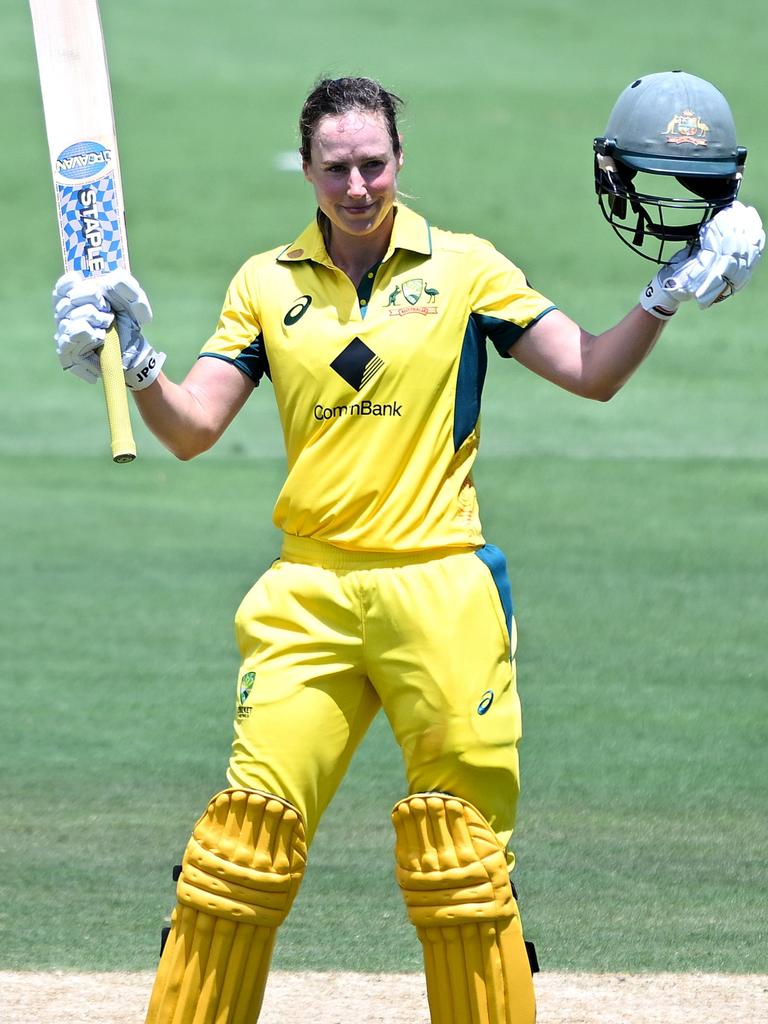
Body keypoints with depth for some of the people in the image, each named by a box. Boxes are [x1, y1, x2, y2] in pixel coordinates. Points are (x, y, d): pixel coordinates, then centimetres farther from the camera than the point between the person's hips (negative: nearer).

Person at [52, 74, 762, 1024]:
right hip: (308, 593, 1)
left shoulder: (463, 268, 5)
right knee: (248, 831, -7)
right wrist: (135, 367, -14)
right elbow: (191, 429, 5)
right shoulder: (267, 284, 10)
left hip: (440, 590, -1)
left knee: (461, 859, -2)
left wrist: (669, 293, -13)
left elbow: (590, 372, 2)